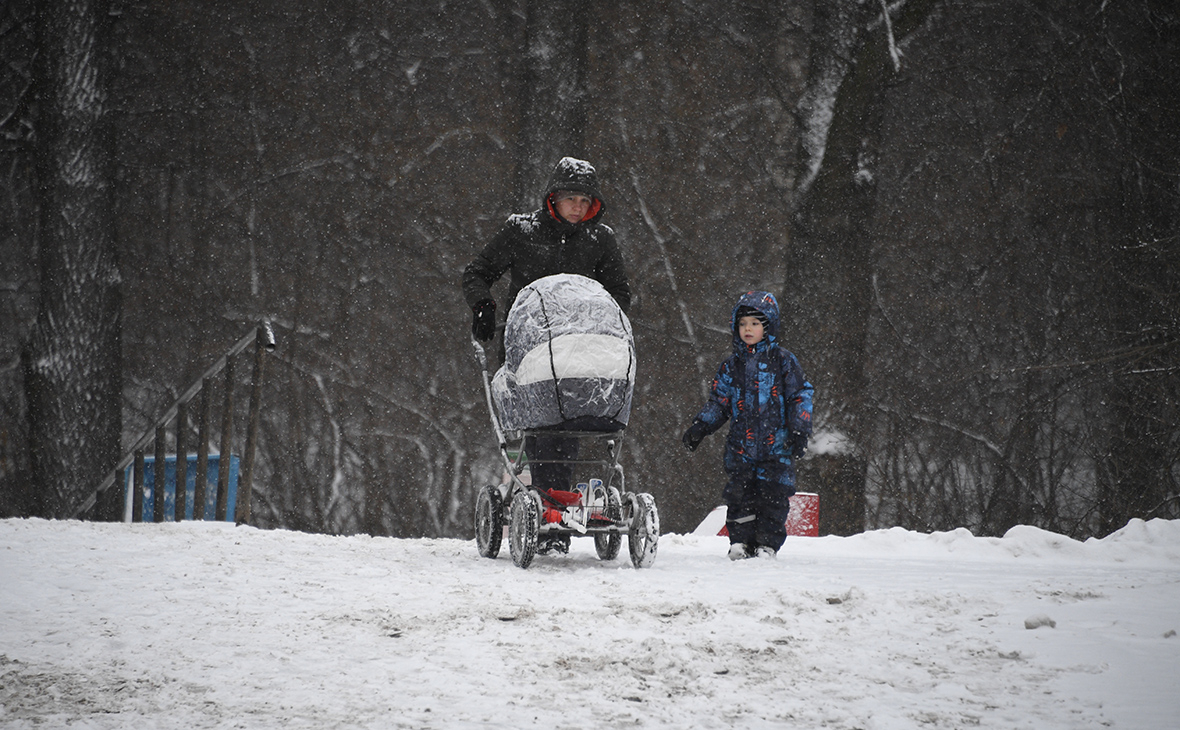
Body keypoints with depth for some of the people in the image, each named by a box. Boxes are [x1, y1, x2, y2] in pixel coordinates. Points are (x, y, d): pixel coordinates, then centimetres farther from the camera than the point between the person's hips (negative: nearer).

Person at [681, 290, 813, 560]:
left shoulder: (783, 362, 4)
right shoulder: (731, 366, 13)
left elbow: (800, 396, 5)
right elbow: (718, 402, 18)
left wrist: (800, 431, -5)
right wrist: (700, 427, 6)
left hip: (776, 445, -3)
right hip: (740, 446, 3)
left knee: (773, 494, -6)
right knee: (740, 495, -2)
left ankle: (768, 543, 2)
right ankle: (741, 540, 7)